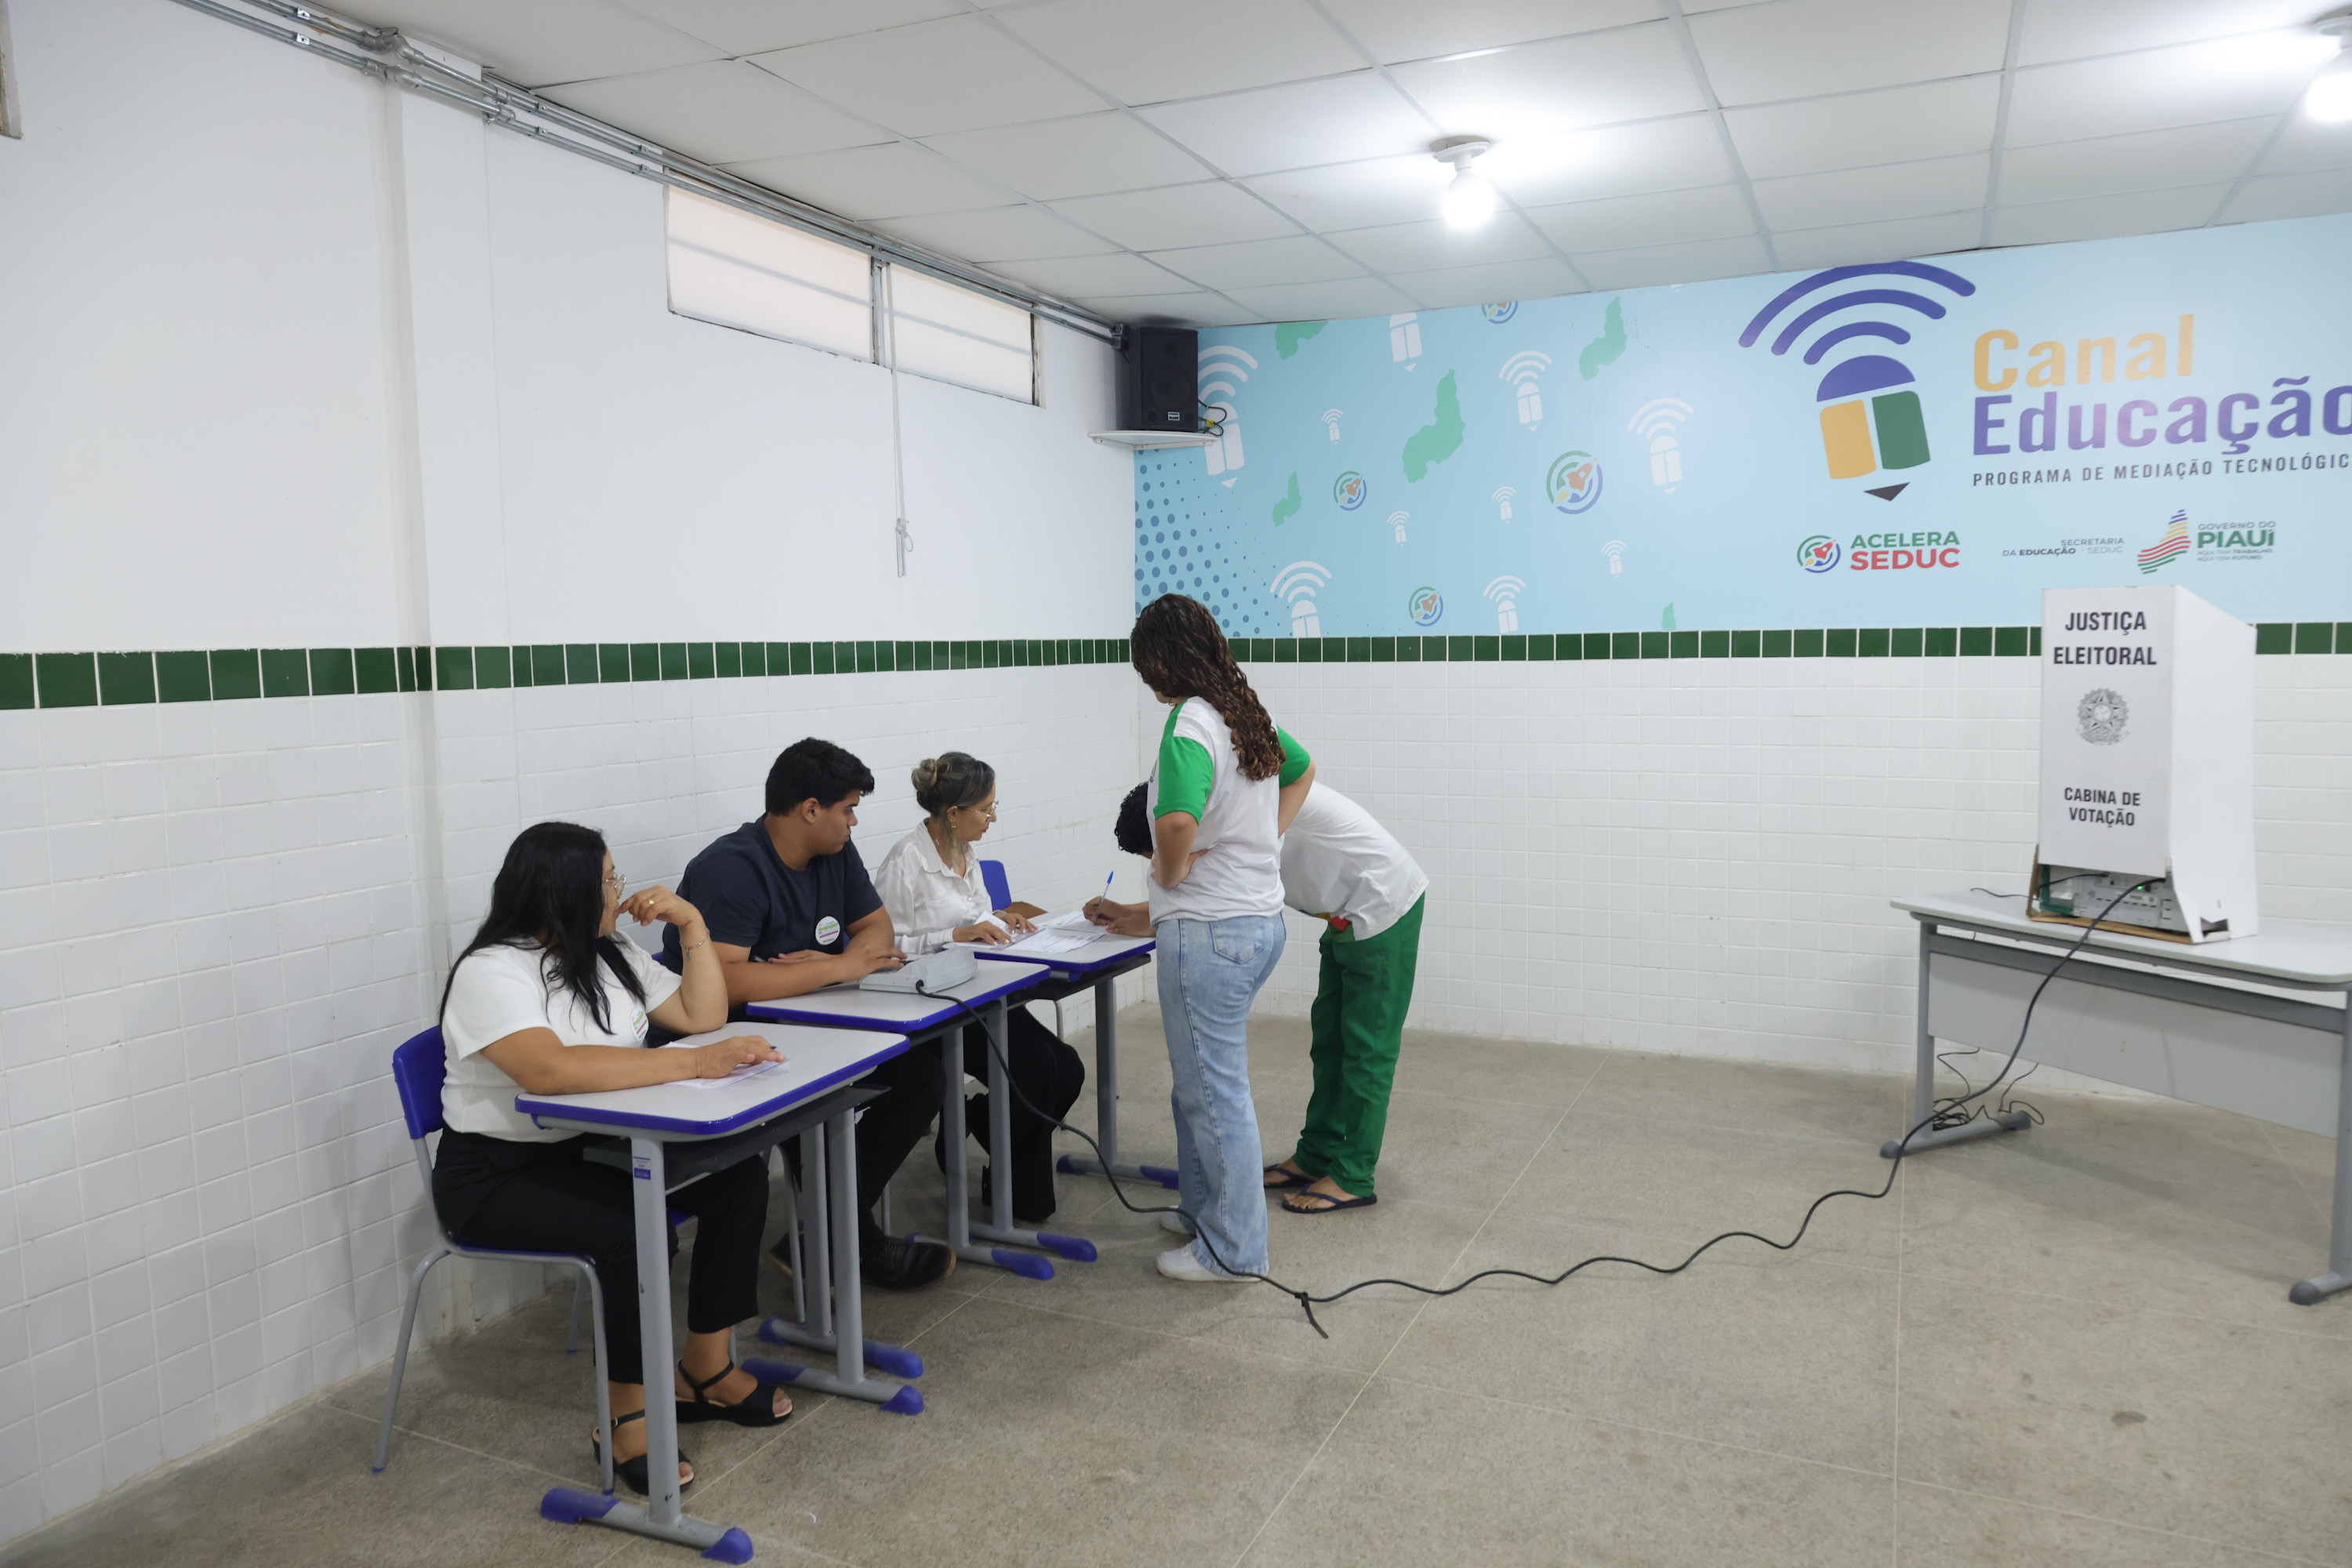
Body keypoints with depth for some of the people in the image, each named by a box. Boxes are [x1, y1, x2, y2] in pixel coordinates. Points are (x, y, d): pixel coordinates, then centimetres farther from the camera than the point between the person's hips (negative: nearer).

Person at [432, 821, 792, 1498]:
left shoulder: (610, 958, 7)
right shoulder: (491, 972, -19)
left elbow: (702, 1015, 11)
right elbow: (551, 1070, -36)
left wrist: (693, 926, -1)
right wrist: (695, 1063, -40)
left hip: (592, 1148, 8)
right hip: (497, 1174, -8)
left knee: (739, 1172, -11)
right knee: (634, 1230, -33)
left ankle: (706, 1369, 3)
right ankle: (627, 1416, -11)